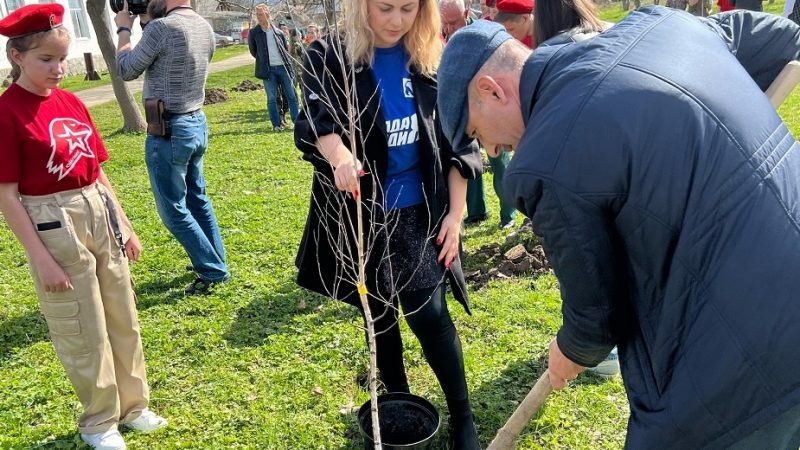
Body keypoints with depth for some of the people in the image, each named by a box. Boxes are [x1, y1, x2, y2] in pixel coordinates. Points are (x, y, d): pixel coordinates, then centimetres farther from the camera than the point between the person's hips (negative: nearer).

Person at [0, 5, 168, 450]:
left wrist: (124, 224, 12)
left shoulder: (72, 102, 6)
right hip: (55, 227, -6)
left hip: (101, 216, 6)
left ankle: (133, 405, 35)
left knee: (123, 321, 16)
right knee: (85, 335, 8)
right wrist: (41, 258, -14)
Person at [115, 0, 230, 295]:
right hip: (197, 123, 8)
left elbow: (126, 70, -7)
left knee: (174, 210, 3)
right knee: (197, 198, 20)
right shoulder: (205, 27, 4)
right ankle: (215, 261, 29)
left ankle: (213, 272, 9)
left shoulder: (162, 27, -21)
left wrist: (124, 29, 7)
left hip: (168, 131, -8)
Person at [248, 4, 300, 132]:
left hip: (283, 67, 2)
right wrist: (263, 60, 9)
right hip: (268, 70, -2)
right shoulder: (253, 33, 3)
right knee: (272, 98, -1)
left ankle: (297, 122, 7)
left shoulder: (278, 32, 7)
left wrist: (286, 62, 10)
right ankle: (276, 125, 6)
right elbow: (253, 51, 11)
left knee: (292, 95, 2)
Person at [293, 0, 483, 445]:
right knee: (379, 313, 15)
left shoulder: (434, 60, -2)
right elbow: (315, 119, -24)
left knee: (428, 313, -6)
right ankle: (399, 402, 39)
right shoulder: (329, 57, -7)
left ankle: (463, 418, 16)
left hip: (421, 211, 0)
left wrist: (456, 212, -3)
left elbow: (457, 141, 1)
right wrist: (338, 153, -46)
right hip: (360, 212, 1)